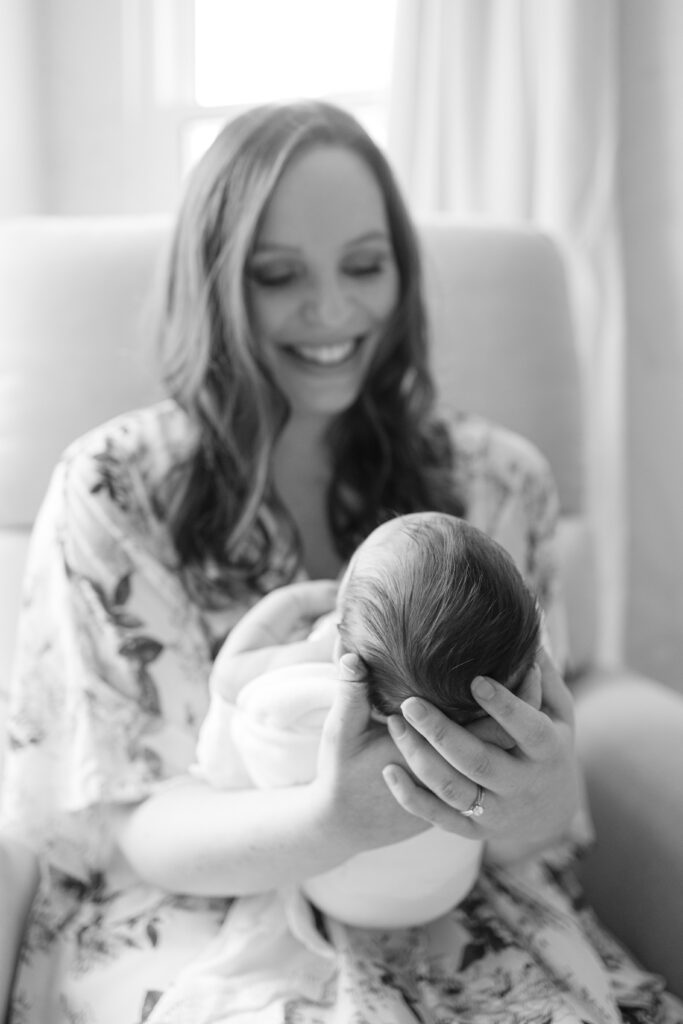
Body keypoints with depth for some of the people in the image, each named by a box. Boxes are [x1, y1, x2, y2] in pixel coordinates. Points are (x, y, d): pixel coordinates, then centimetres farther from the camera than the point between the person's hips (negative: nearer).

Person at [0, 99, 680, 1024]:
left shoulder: (498, 481, -1)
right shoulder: (112, 492, -9)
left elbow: (538, 781, 0)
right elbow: (122, 823, -8)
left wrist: (544, 798, -25)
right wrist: (331, 819, -29)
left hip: (446, 910, 3)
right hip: (194, 908, -2)